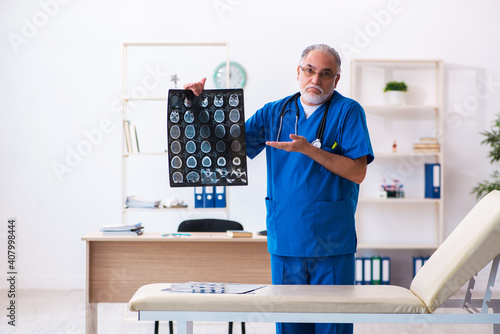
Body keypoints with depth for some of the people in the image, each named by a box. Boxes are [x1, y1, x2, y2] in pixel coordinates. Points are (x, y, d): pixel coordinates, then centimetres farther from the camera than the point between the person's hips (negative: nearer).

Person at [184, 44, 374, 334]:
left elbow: (358, 173, -9)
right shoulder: (275, 113, 11)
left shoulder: (348, 111, -2)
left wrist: (310, 150, -18)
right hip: (285, 240, 3)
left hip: (332, 244, -3)